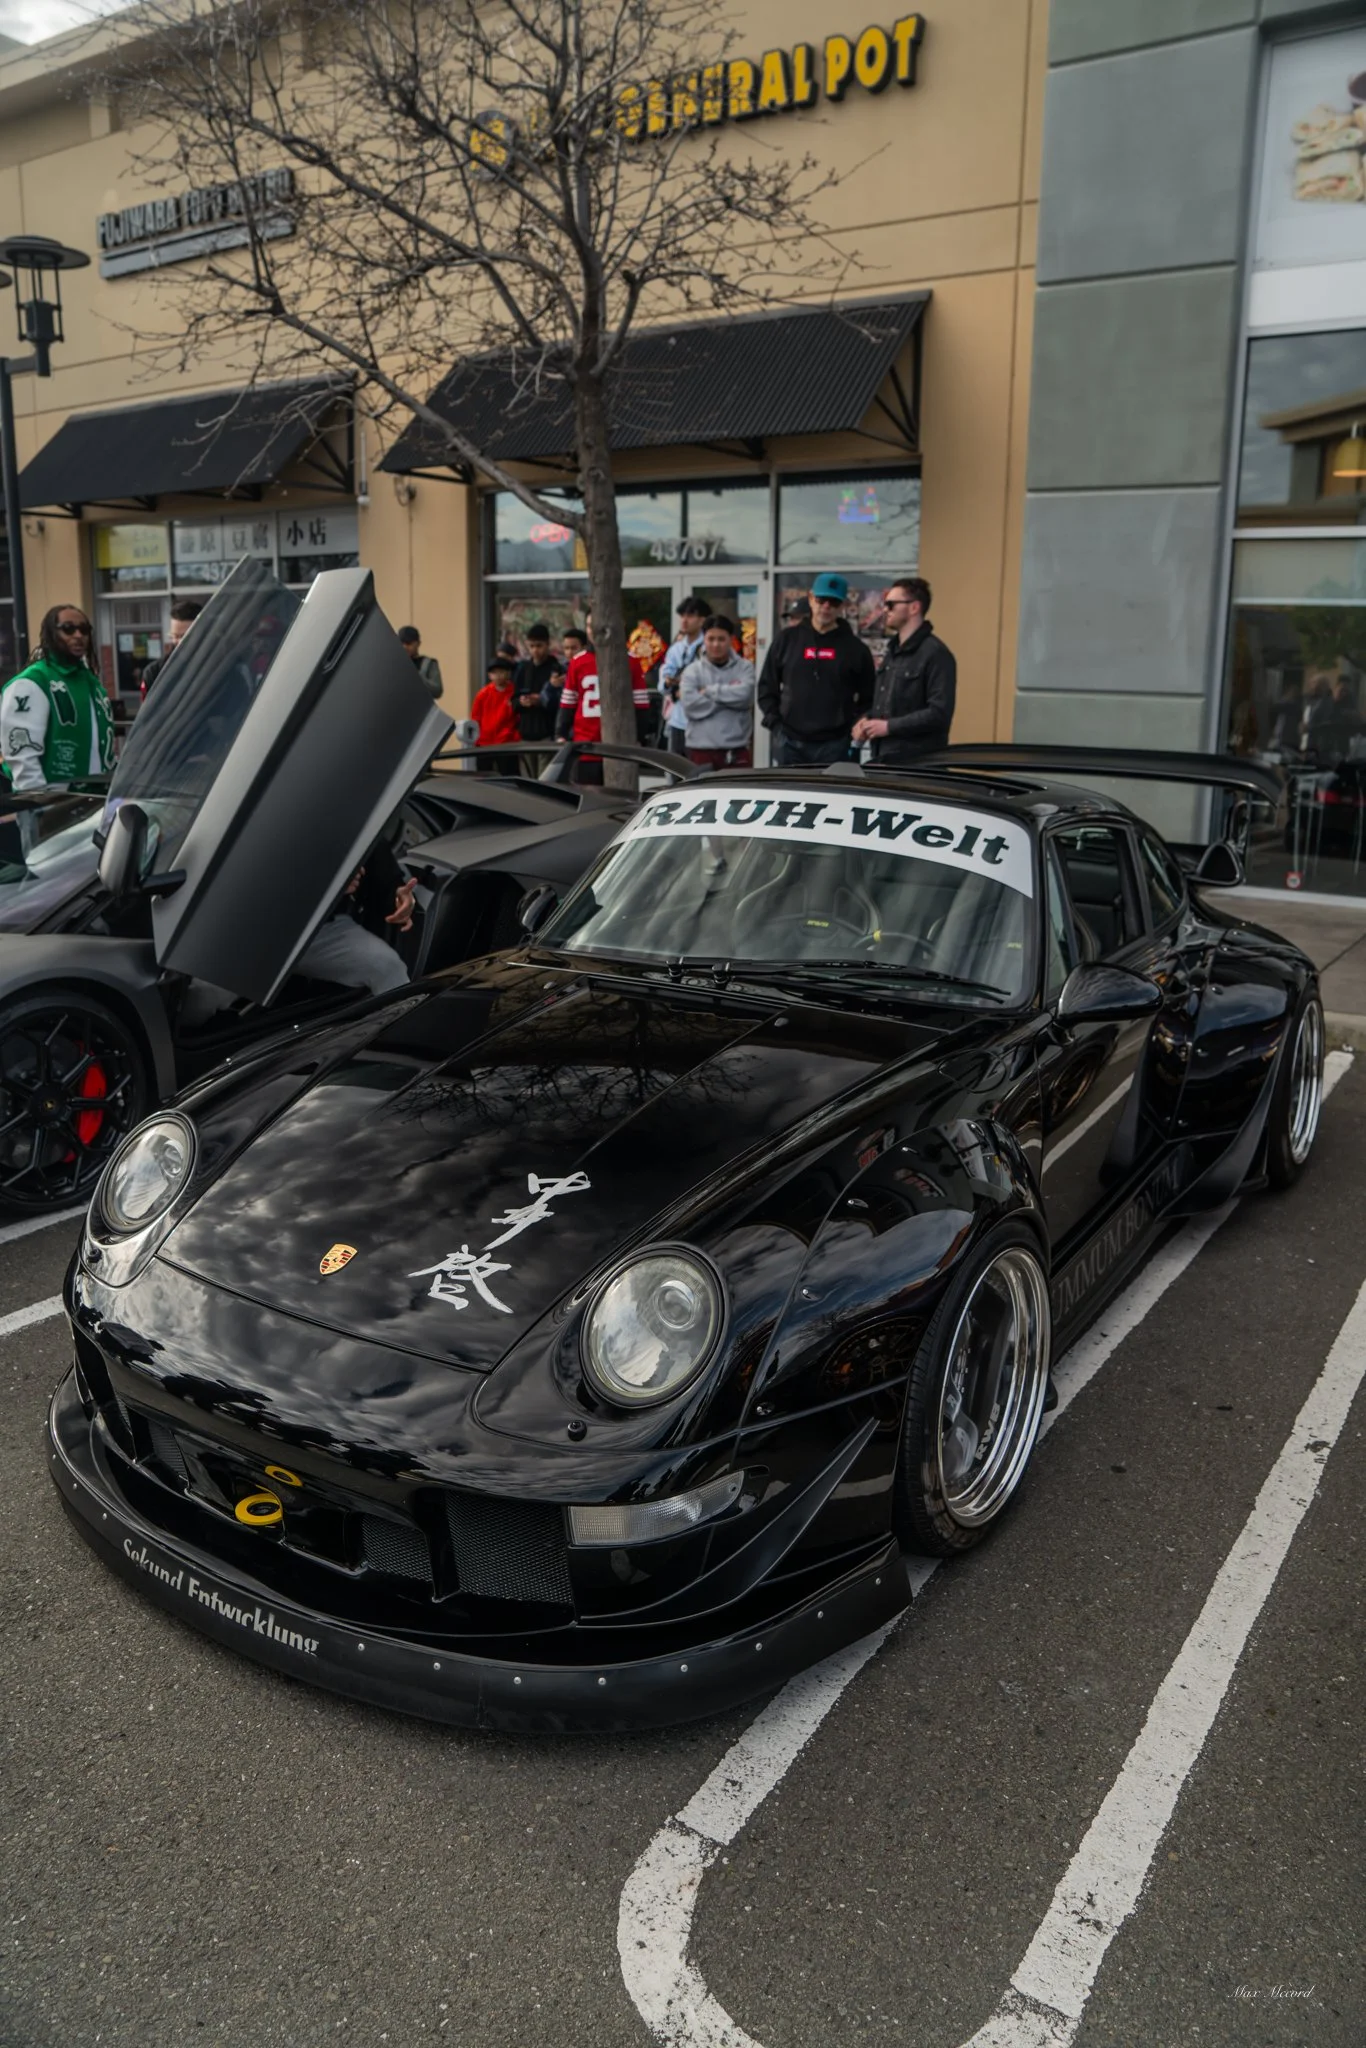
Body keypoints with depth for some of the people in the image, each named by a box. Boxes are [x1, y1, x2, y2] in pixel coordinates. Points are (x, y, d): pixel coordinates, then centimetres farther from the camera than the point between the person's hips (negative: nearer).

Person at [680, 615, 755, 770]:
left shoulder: (744, 667, 5)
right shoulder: (692, 671, 4)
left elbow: (745, 694, -15)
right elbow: (690, 705, -12)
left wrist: (709, 691, -7)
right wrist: (730, 695, -8)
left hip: (737, 751, 0)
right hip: (701, 750, 0)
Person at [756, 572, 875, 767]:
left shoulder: (855, 648, 5)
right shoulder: (787, 639, 8)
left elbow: (867, 698, 9)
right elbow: (767, 686, 12)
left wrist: (853, 729, -3)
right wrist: (775, 725, 1)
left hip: (834, 745, -1)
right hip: (789, 743, 1)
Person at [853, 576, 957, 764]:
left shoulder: (935, 654, -11)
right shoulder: (893, 650, 19)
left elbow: (940, 713, -19)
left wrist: (889, 726, -17)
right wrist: (867, 722, 5)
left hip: (918, 765, -9)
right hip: (883, 758, 9)